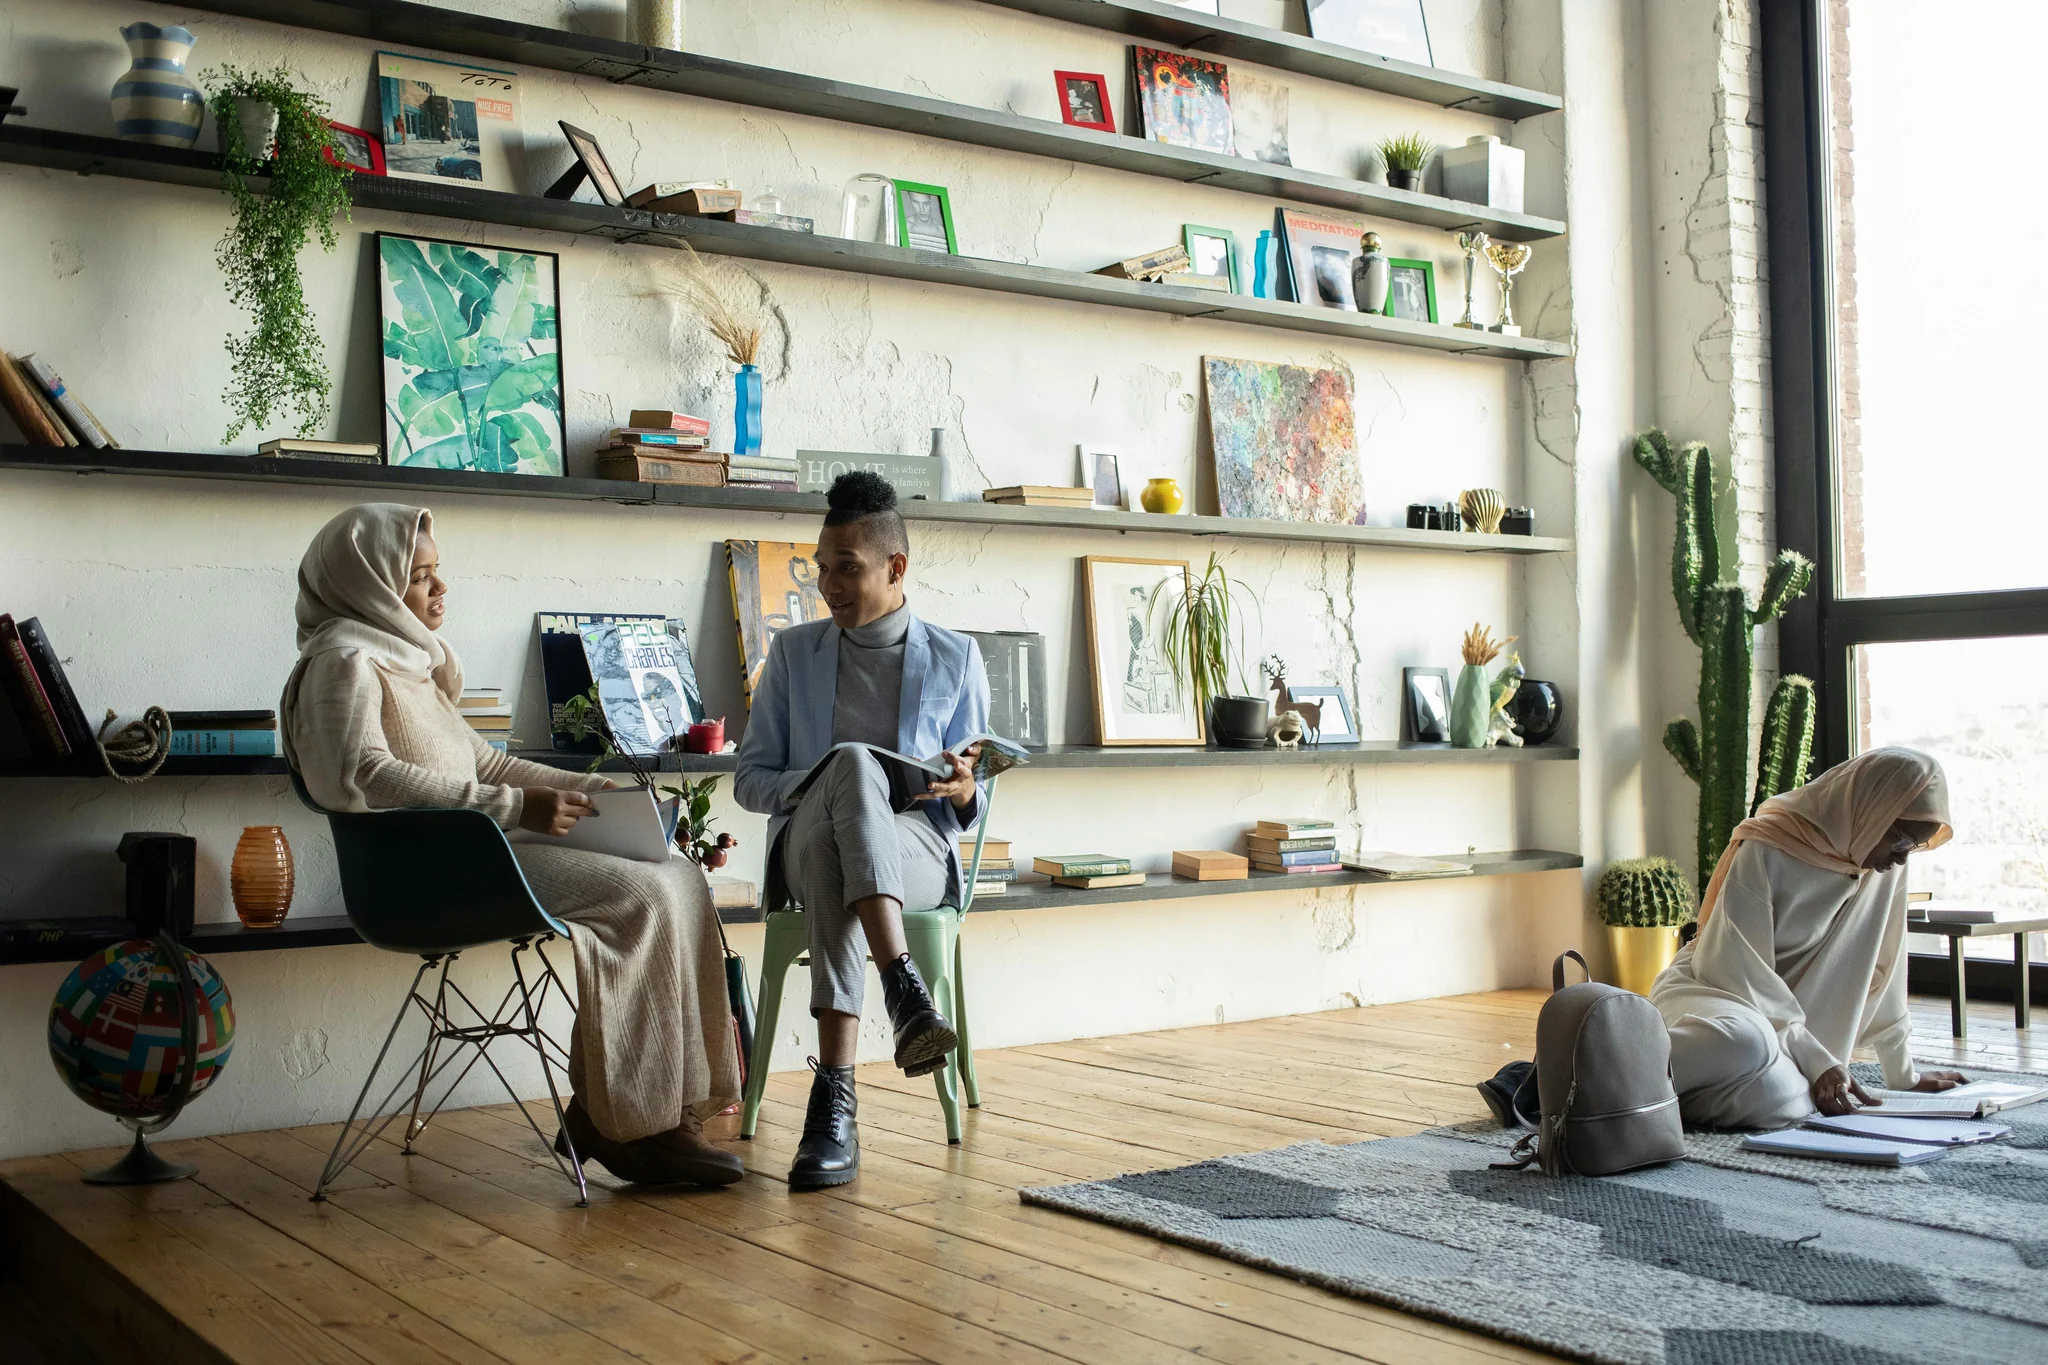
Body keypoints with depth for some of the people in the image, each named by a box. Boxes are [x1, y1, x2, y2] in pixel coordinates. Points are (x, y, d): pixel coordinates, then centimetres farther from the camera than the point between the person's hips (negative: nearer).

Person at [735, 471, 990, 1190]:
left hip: (916, 848, -1)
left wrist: (964, 791, -10)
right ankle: (903, 989, -53)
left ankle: (833, 1099, -50)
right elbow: (749, 779, 14)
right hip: (806, 840, 1)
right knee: (852, 763, -38)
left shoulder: (955, 657, 15)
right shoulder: (793, 652, 18)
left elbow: (971, 803, 16)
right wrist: (815, 785, -8)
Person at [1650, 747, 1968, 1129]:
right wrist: (1818, 1062, -21)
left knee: (1780, 1101, -31)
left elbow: (1879, 969, 12)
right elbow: (1741, 973, -17)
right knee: (1747, 1041, -43)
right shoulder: (1766, 851, -16)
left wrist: (1904, 1076, 15)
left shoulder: (1887, 867, 3)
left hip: (1790, 1018, 6)